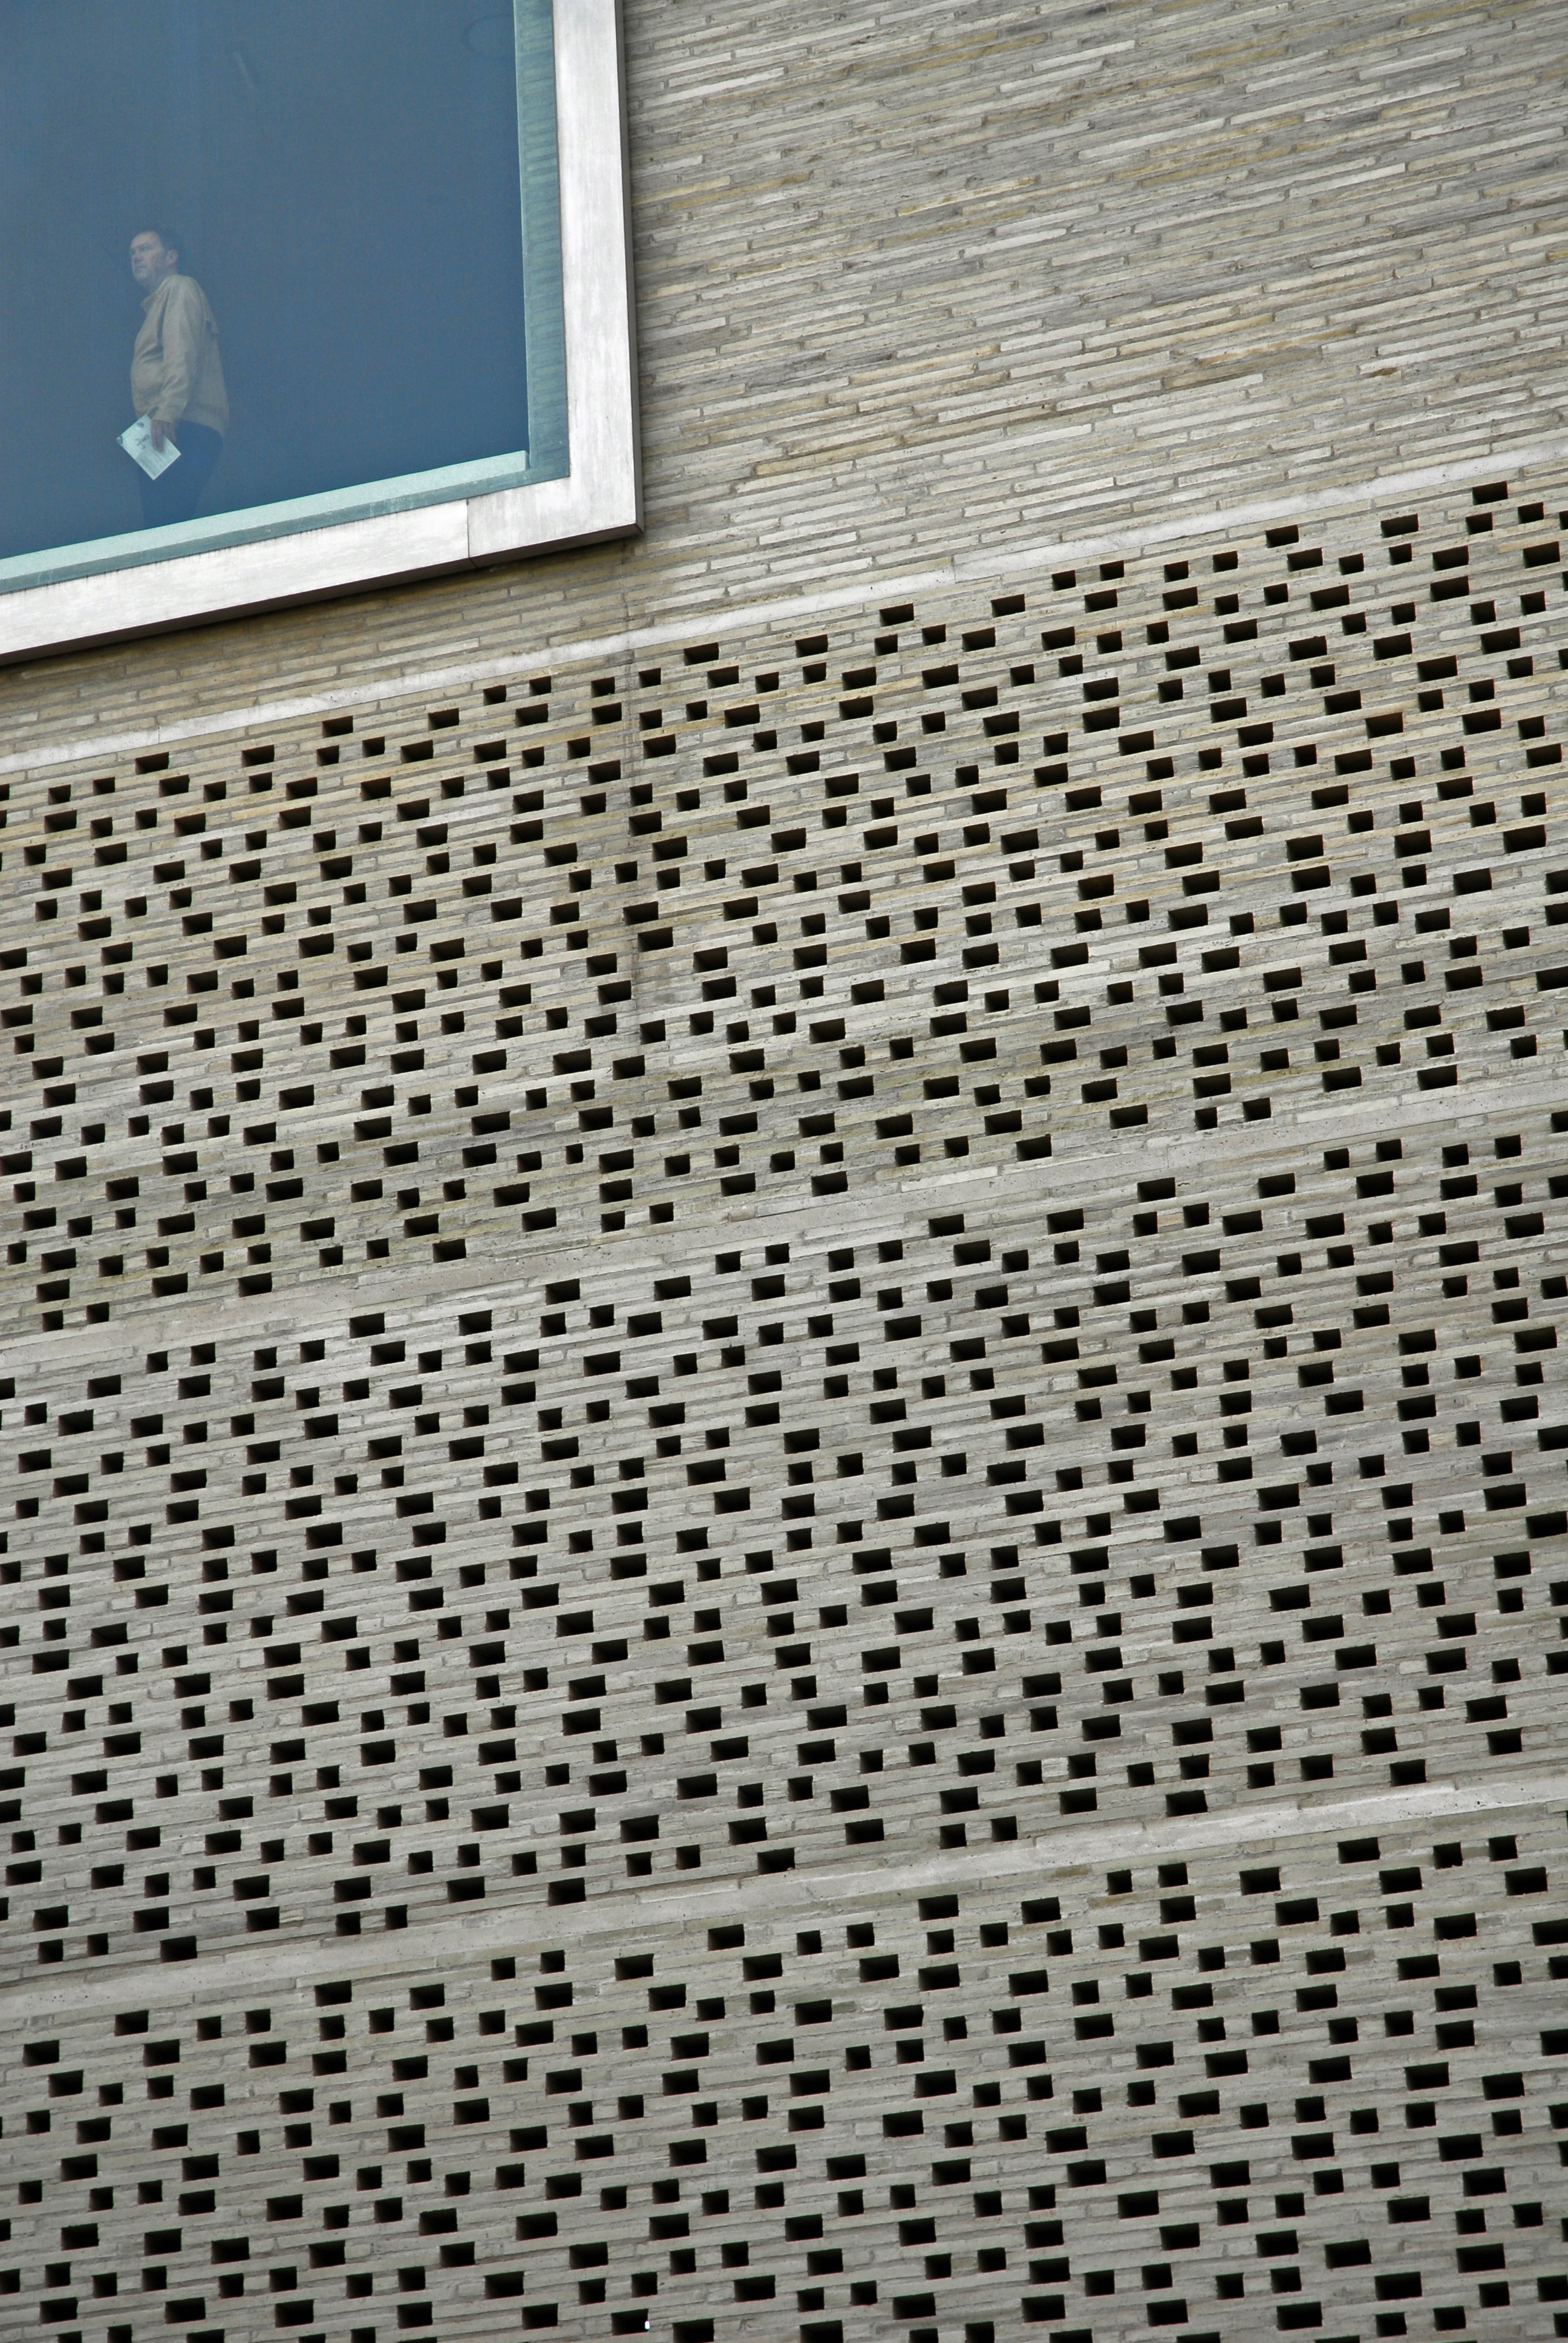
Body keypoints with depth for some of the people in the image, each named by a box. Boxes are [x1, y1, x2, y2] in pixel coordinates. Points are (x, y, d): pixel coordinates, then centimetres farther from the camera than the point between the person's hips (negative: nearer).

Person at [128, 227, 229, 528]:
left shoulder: (180, 288, 4)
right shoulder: (155, 303, 33)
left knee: (163, 521, -23)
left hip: (185, 432, -10)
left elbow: (182, 356, -12)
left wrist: (167, 413, -24)